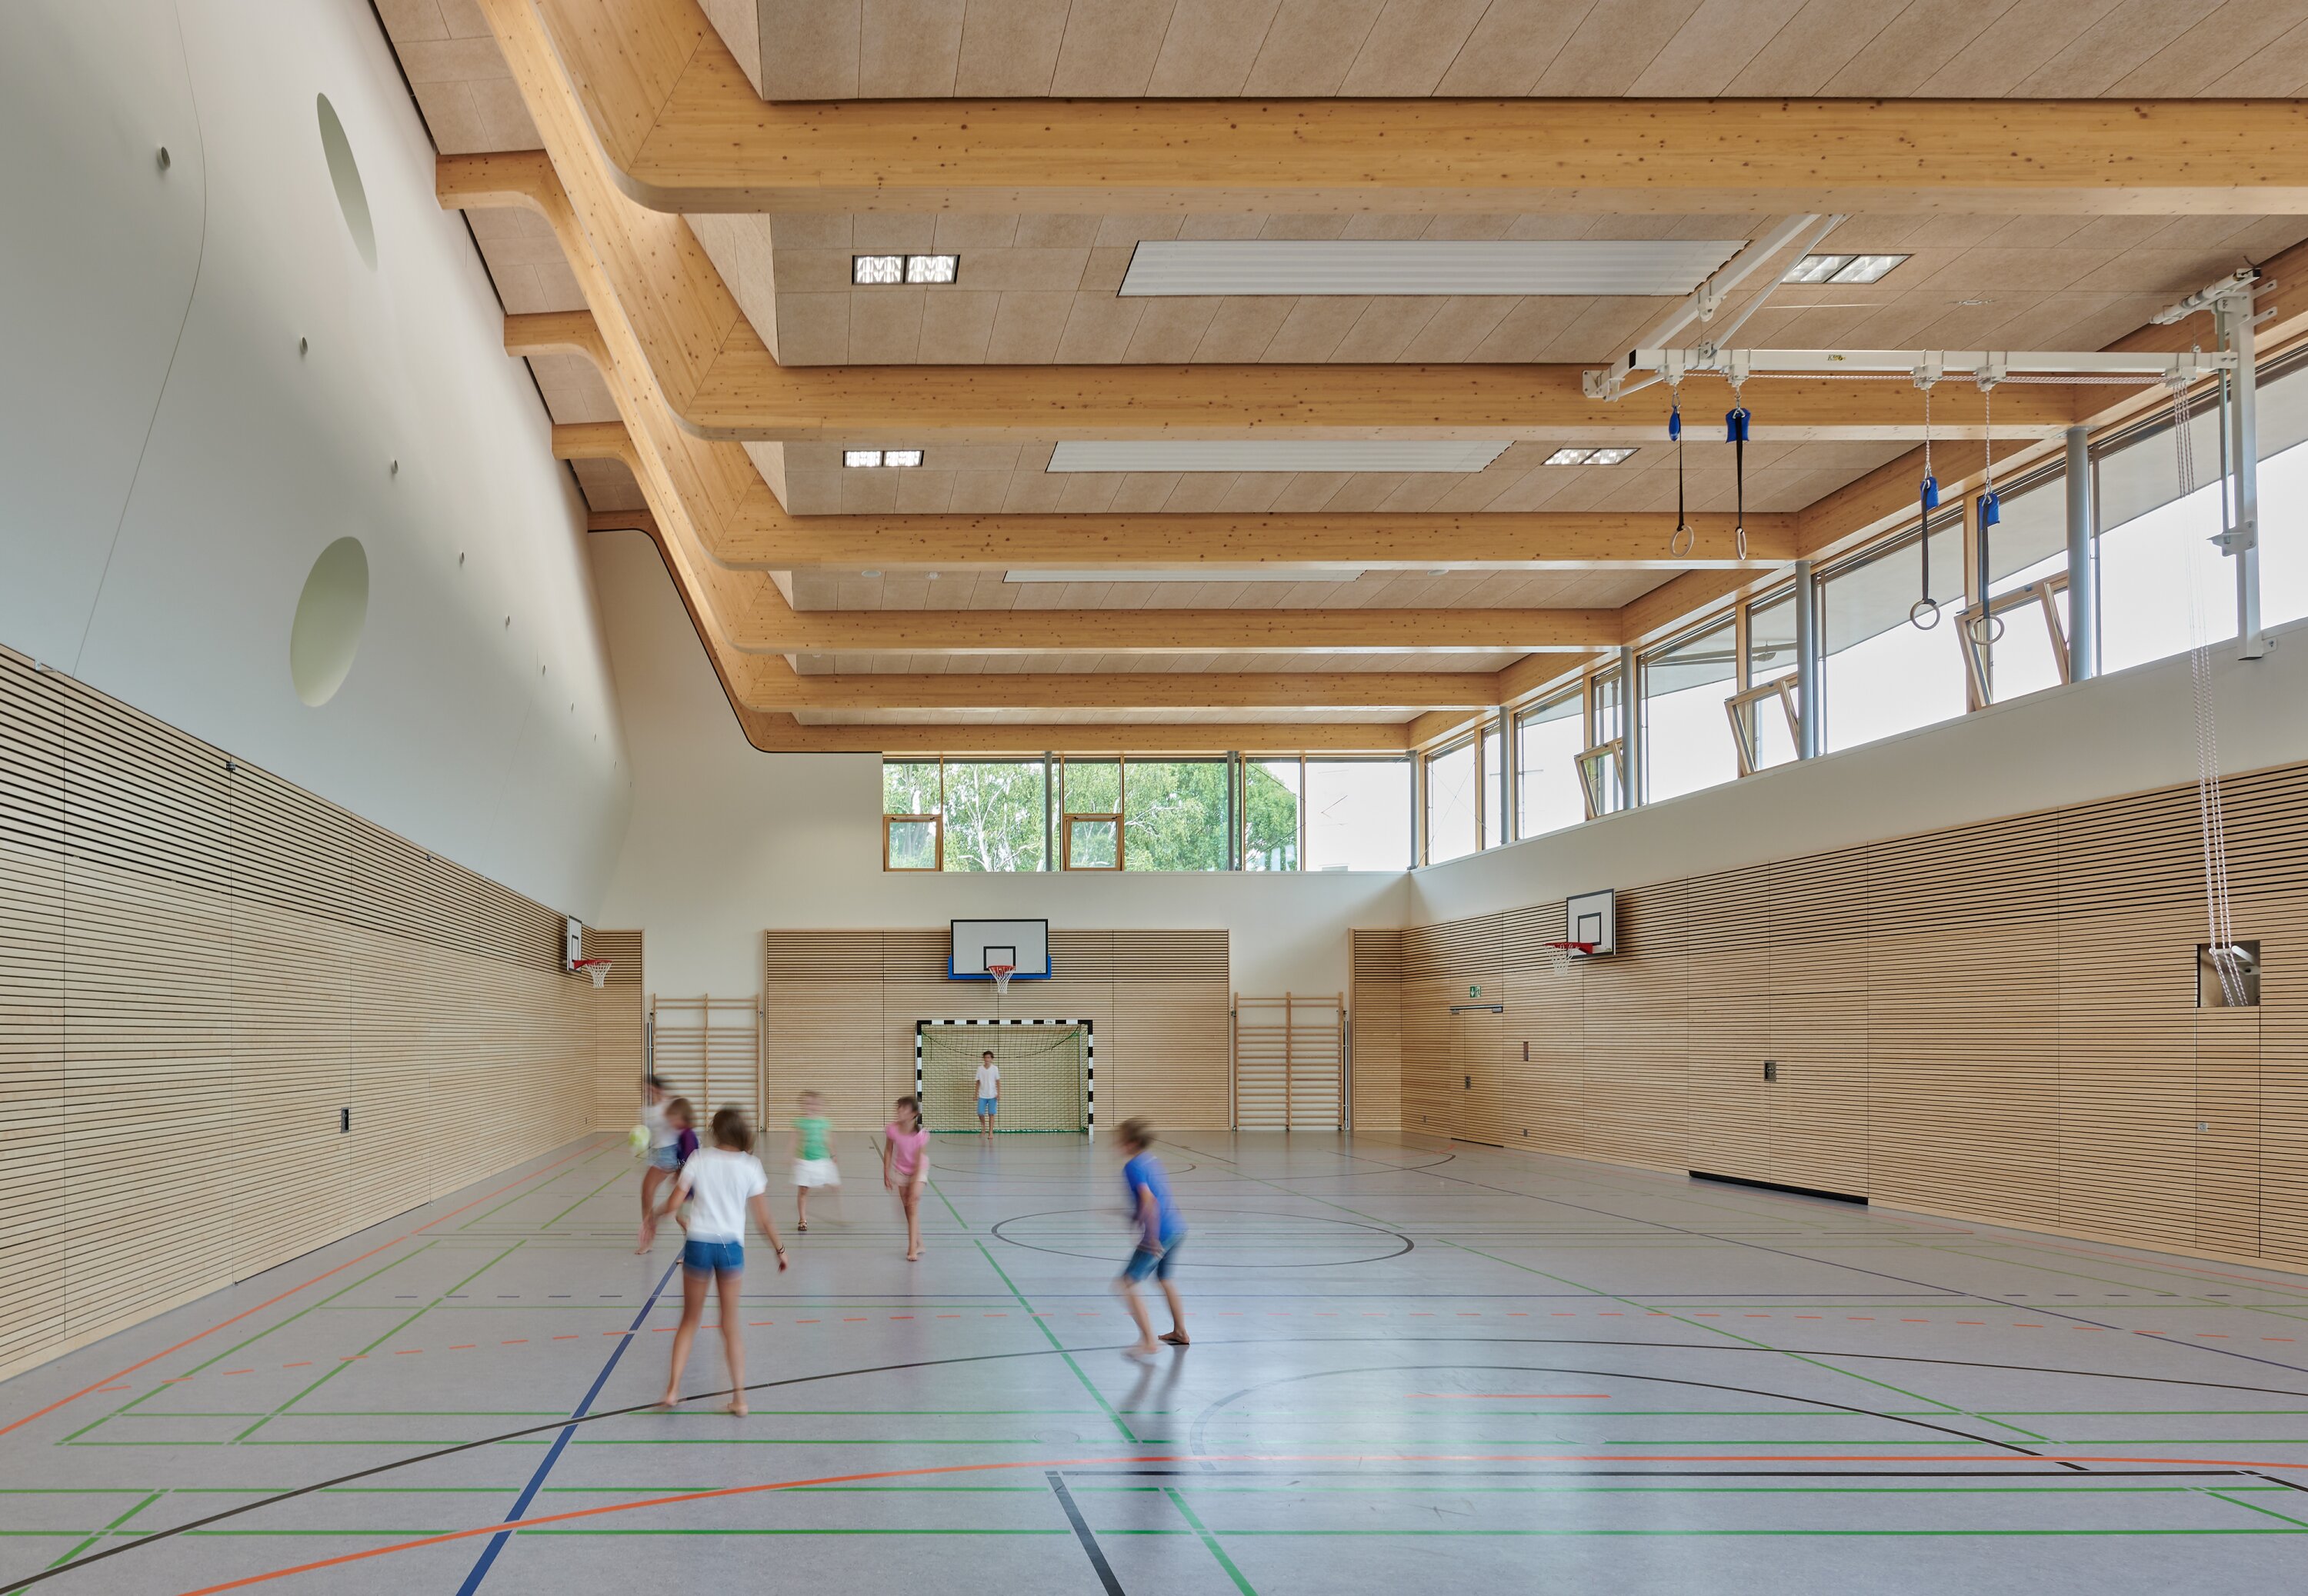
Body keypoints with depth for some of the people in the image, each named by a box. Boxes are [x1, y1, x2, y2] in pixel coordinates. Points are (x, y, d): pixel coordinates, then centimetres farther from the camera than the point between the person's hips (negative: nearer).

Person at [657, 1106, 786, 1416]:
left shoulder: (700, 1159, -2)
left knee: (689, 1321, 16)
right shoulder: (750, 1166, -2)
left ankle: (673, 1389, 13)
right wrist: (780, 1249, 9)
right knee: (732, 1325, 10)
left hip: (698, 1244, 0)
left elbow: (675, 1202, -4)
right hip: (730, 1246, 0)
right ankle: (739, 1398, 11)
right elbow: (763, 1218, -2)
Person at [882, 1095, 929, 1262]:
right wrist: (886, 1174, -2)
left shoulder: (921, 1134, -28)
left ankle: (913, 1248, -15)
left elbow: (919, 1161, -26)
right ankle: (918, 1244, 23)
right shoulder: (892, 1129, -20)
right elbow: (888, 1151, -5)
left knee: (913, 1205, -16)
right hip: (901, 1170, 3)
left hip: (918, 1170, -3)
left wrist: (915, 1188, -27)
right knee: (907, 1208, 8)